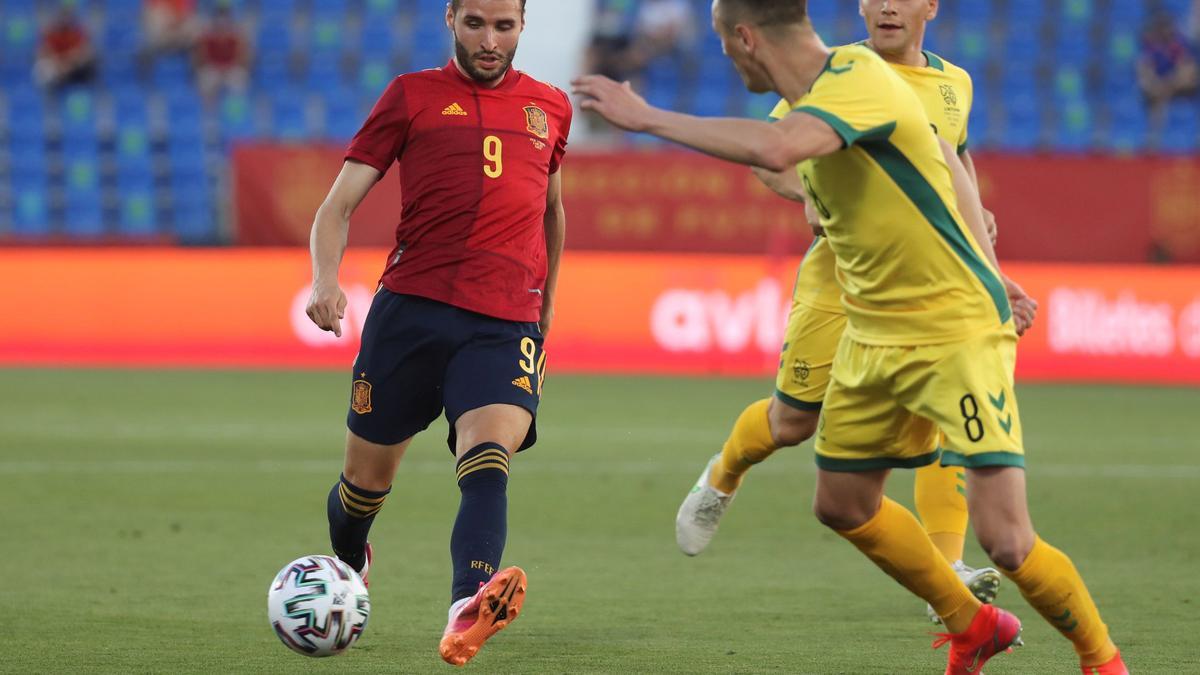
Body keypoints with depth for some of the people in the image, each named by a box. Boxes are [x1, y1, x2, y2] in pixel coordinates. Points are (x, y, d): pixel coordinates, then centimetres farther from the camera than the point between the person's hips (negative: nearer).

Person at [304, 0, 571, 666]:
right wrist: (325, 280, -14)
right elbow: (339, 204, 4)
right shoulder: (412, 96, 8)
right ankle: (346, 568, 43)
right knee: (367, 476, 9)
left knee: (487, 460, -25)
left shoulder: (550, 108, 17)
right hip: (411, 307, 0)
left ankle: (467, 611, -48)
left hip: (507, 323, 0)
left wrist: (545, 308, 34)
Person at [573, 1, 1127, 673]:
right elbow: (944, 159, 17)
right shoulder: (821, 92, 5)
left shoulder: (858, 80, -23)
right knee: (843, 504, 16)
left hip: (957, 333, -10)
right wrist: (982, 266, 19)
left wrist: (648, 117, -34)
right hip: (874, 334, 10)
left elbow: (774, 149, -43)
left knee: (1007, 541, -13)